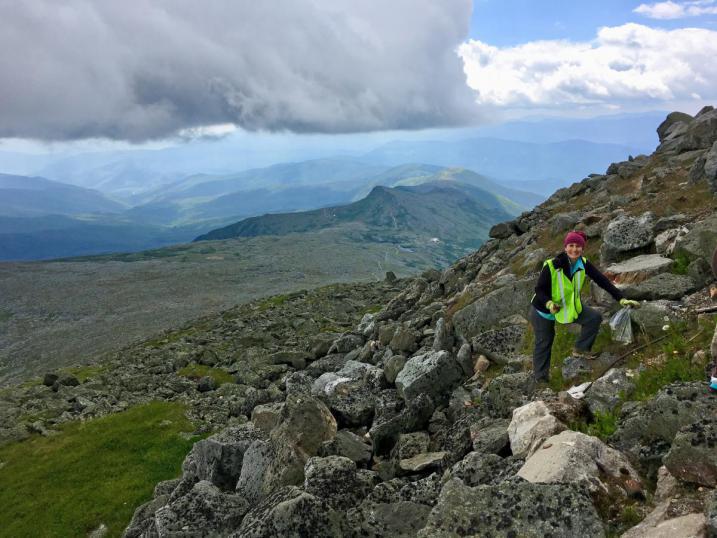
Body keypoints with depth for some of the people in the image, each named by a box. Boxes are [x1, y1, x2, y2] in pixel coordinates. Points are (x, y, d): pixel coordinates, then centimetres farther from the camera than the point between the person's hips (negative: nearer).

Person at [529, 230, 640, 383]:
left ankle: (581, 349, 8)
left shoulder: (584, 264, -14)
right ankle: (541, 378, 22)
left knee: (595, 317, -10)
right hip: (543, 311, -4)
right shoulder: (551, 266, -26)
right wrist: (549, 303, -40)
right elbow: (539, 290, -21)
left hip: (570, 306, 5)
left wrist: (621, 298, -24)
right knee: (543, 344, 4)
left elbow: (602, 280, -16)